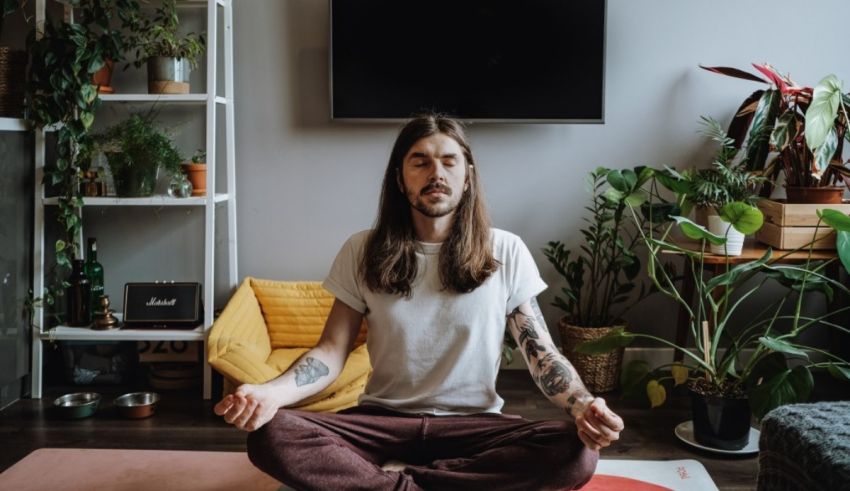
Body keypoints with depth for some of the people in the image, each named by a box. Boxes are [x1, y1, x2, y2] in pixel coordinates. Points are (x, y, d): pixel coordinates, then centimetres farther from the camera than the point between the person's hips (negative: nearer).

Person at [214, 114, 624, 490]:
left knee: (576, 453, -30)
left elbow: (541, 351, -3)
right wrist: (270, 392, -23)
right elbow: (333, 351, -2)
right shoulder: (362, 252, 1)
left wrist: (583, 405, -25)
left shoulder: (506, 253, -1)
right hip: (383, 420, 0)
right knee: (270, 437, -27)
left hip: (473, 423, 1)